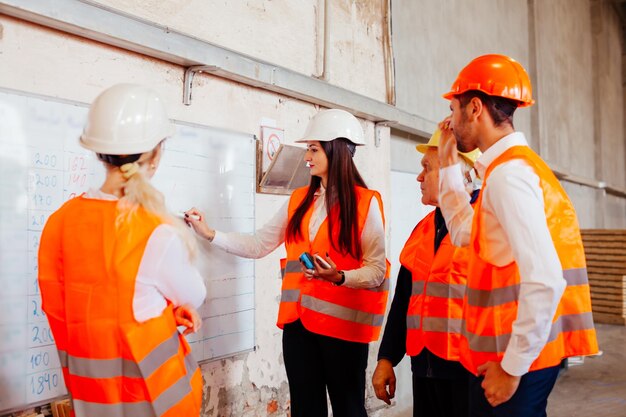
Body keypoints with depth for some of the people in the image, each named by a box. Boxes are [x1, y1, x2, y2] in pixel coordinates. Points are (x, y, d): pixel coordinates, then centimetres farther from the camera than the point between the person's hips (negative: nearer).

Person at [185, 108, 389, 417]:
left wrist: (339, 276, -25)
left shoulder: (365, 202, -6)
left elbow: (376, 270, -9)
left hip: (343, 321, -4)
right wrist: (210, 234, 2)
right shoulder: (299, 200, 10)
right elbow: (258, 245, 10)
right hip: (298, 319, 5)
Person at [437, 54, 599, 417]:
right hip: (508, 352, 9)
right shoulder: (515, 164, 12)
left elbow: (545, 280, -26)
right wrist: (449, 164, 19)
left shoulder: (507, 172, -19)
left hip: (518, 357, -9)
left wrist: (513, 366, -19)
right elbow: (465, 232, 23)